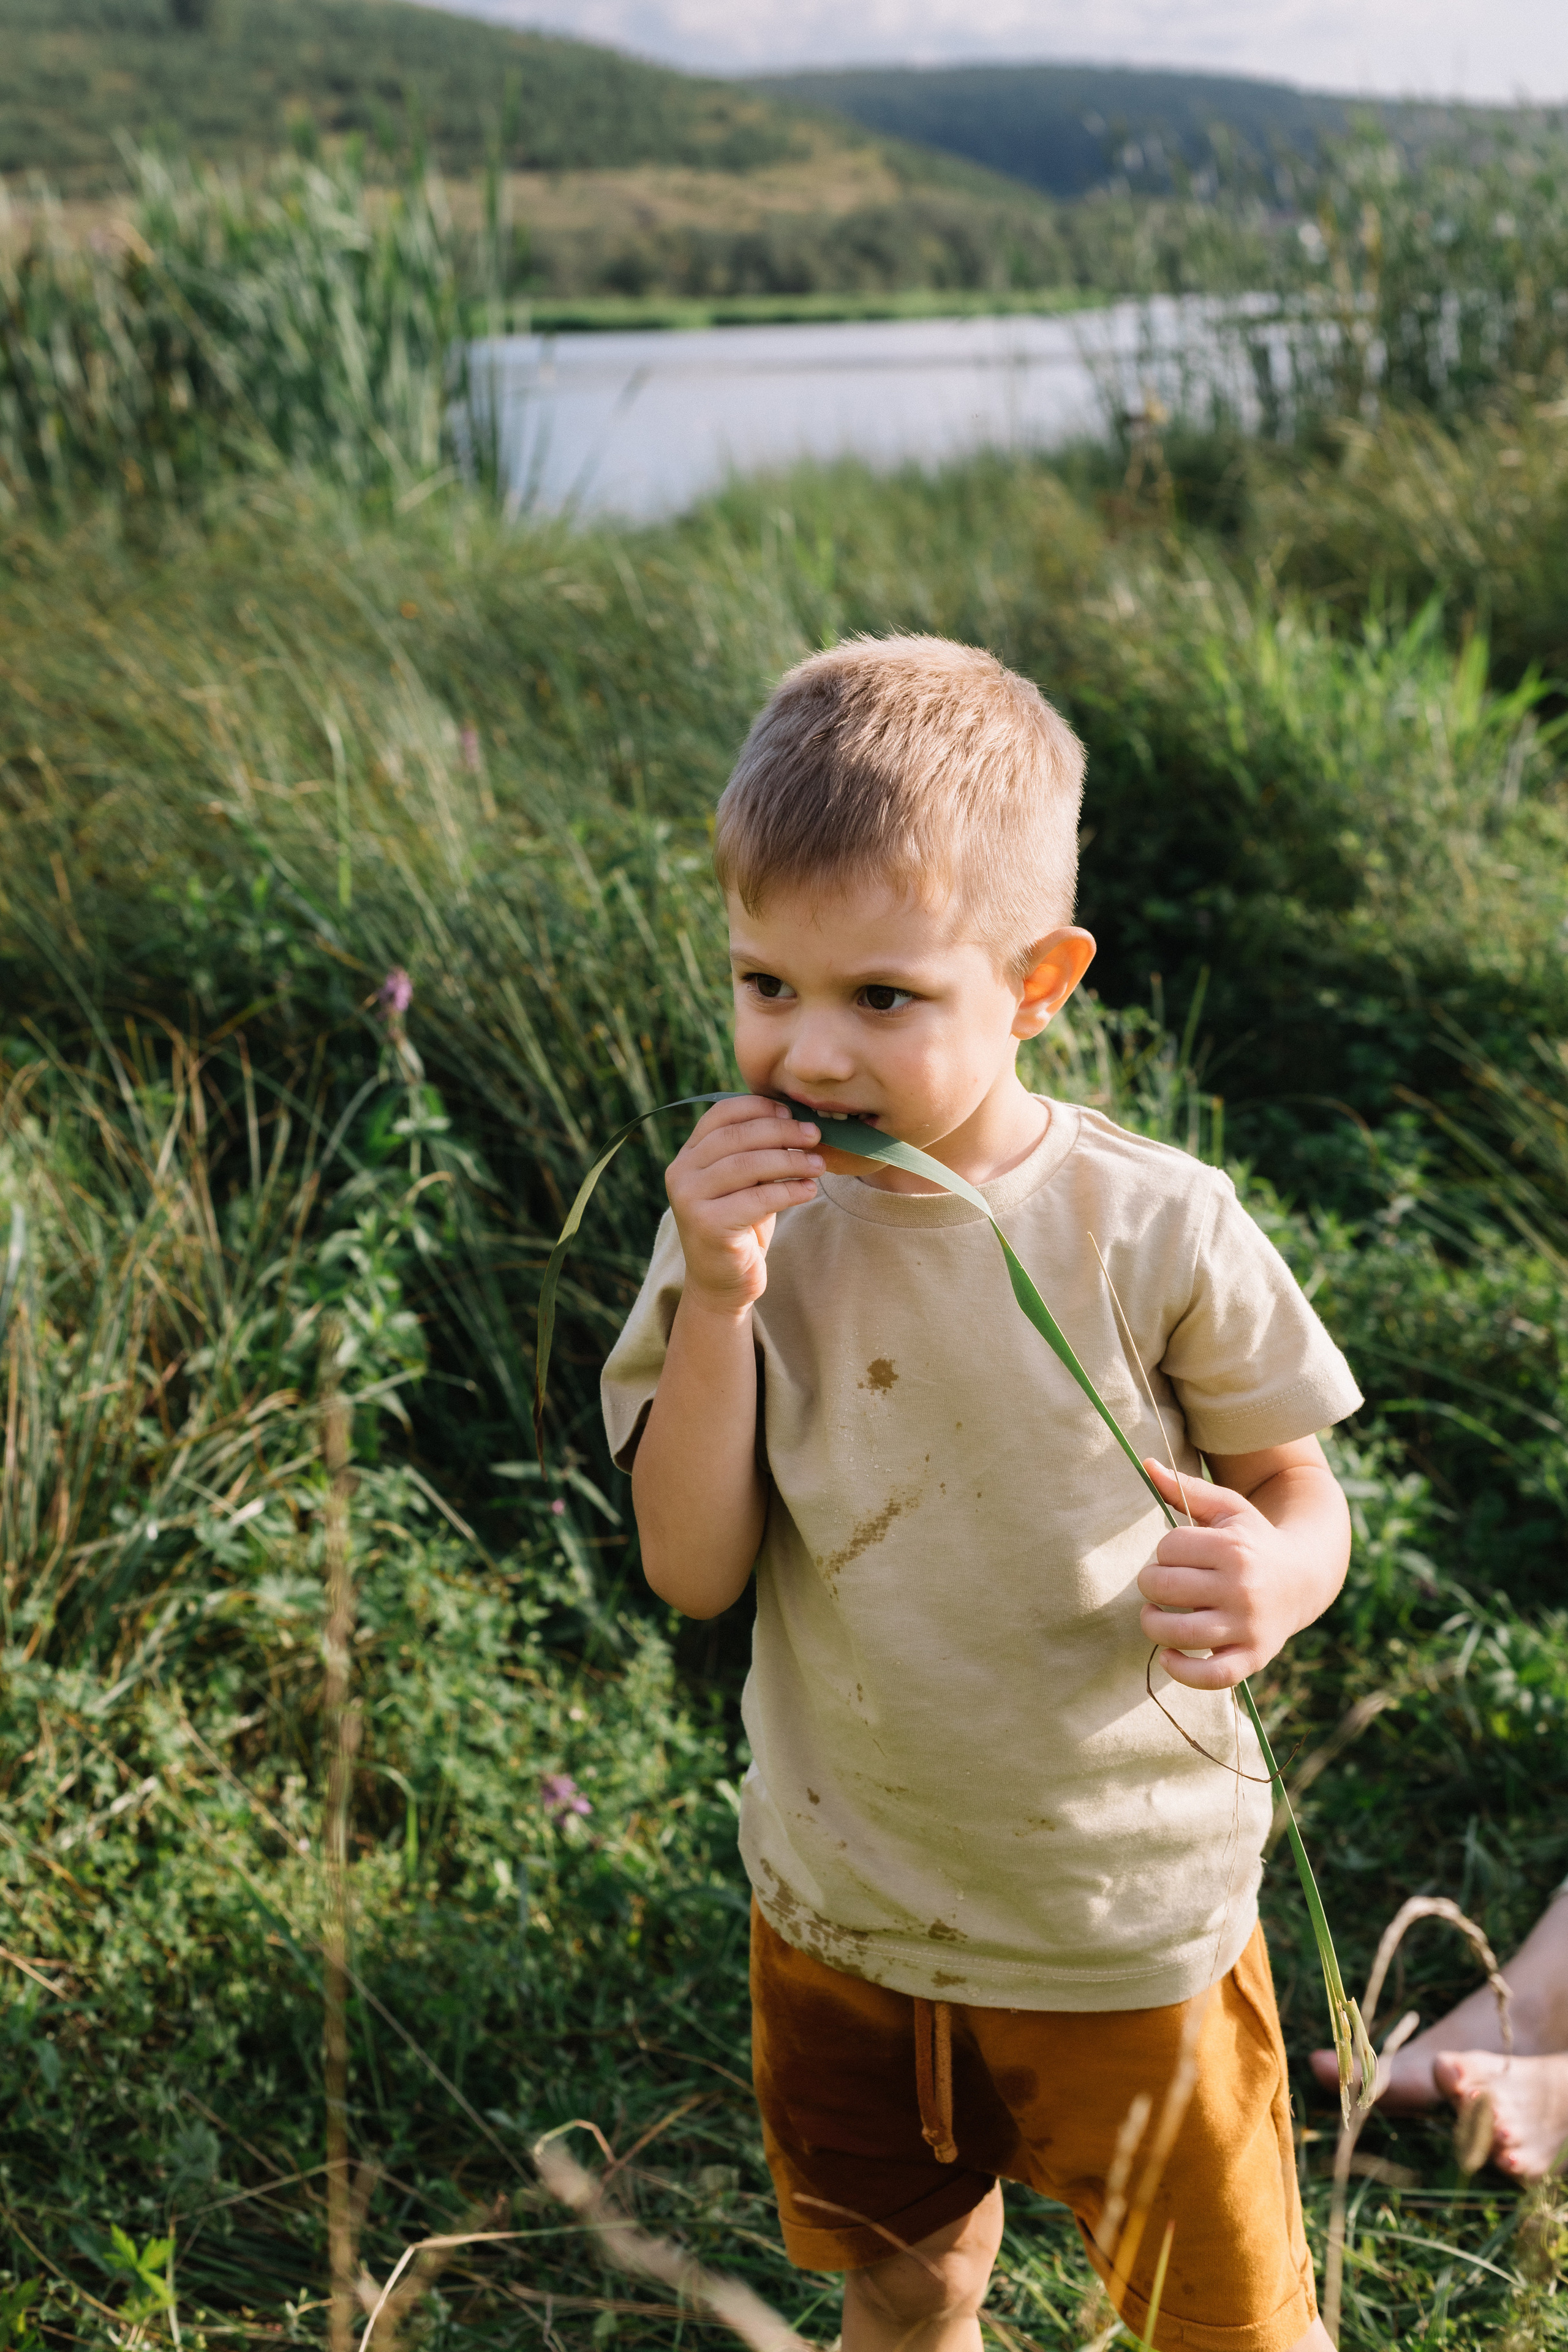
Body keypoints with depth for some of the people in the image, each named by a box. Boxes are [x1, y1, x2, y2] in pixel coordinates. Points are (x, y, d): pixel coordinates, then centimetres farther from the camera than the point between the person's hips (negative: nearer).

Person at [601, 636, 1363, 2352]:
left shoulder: (1157, 1229, -18)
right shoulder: (744, 1218, -11)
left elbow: (1297, 1490, -5)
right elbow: (692, 1572, -11)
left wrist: (1273, 1581, -29)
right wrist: (719, 1304, -25)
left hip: (1126, 1925, -2)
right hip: (841, 1914, 3)